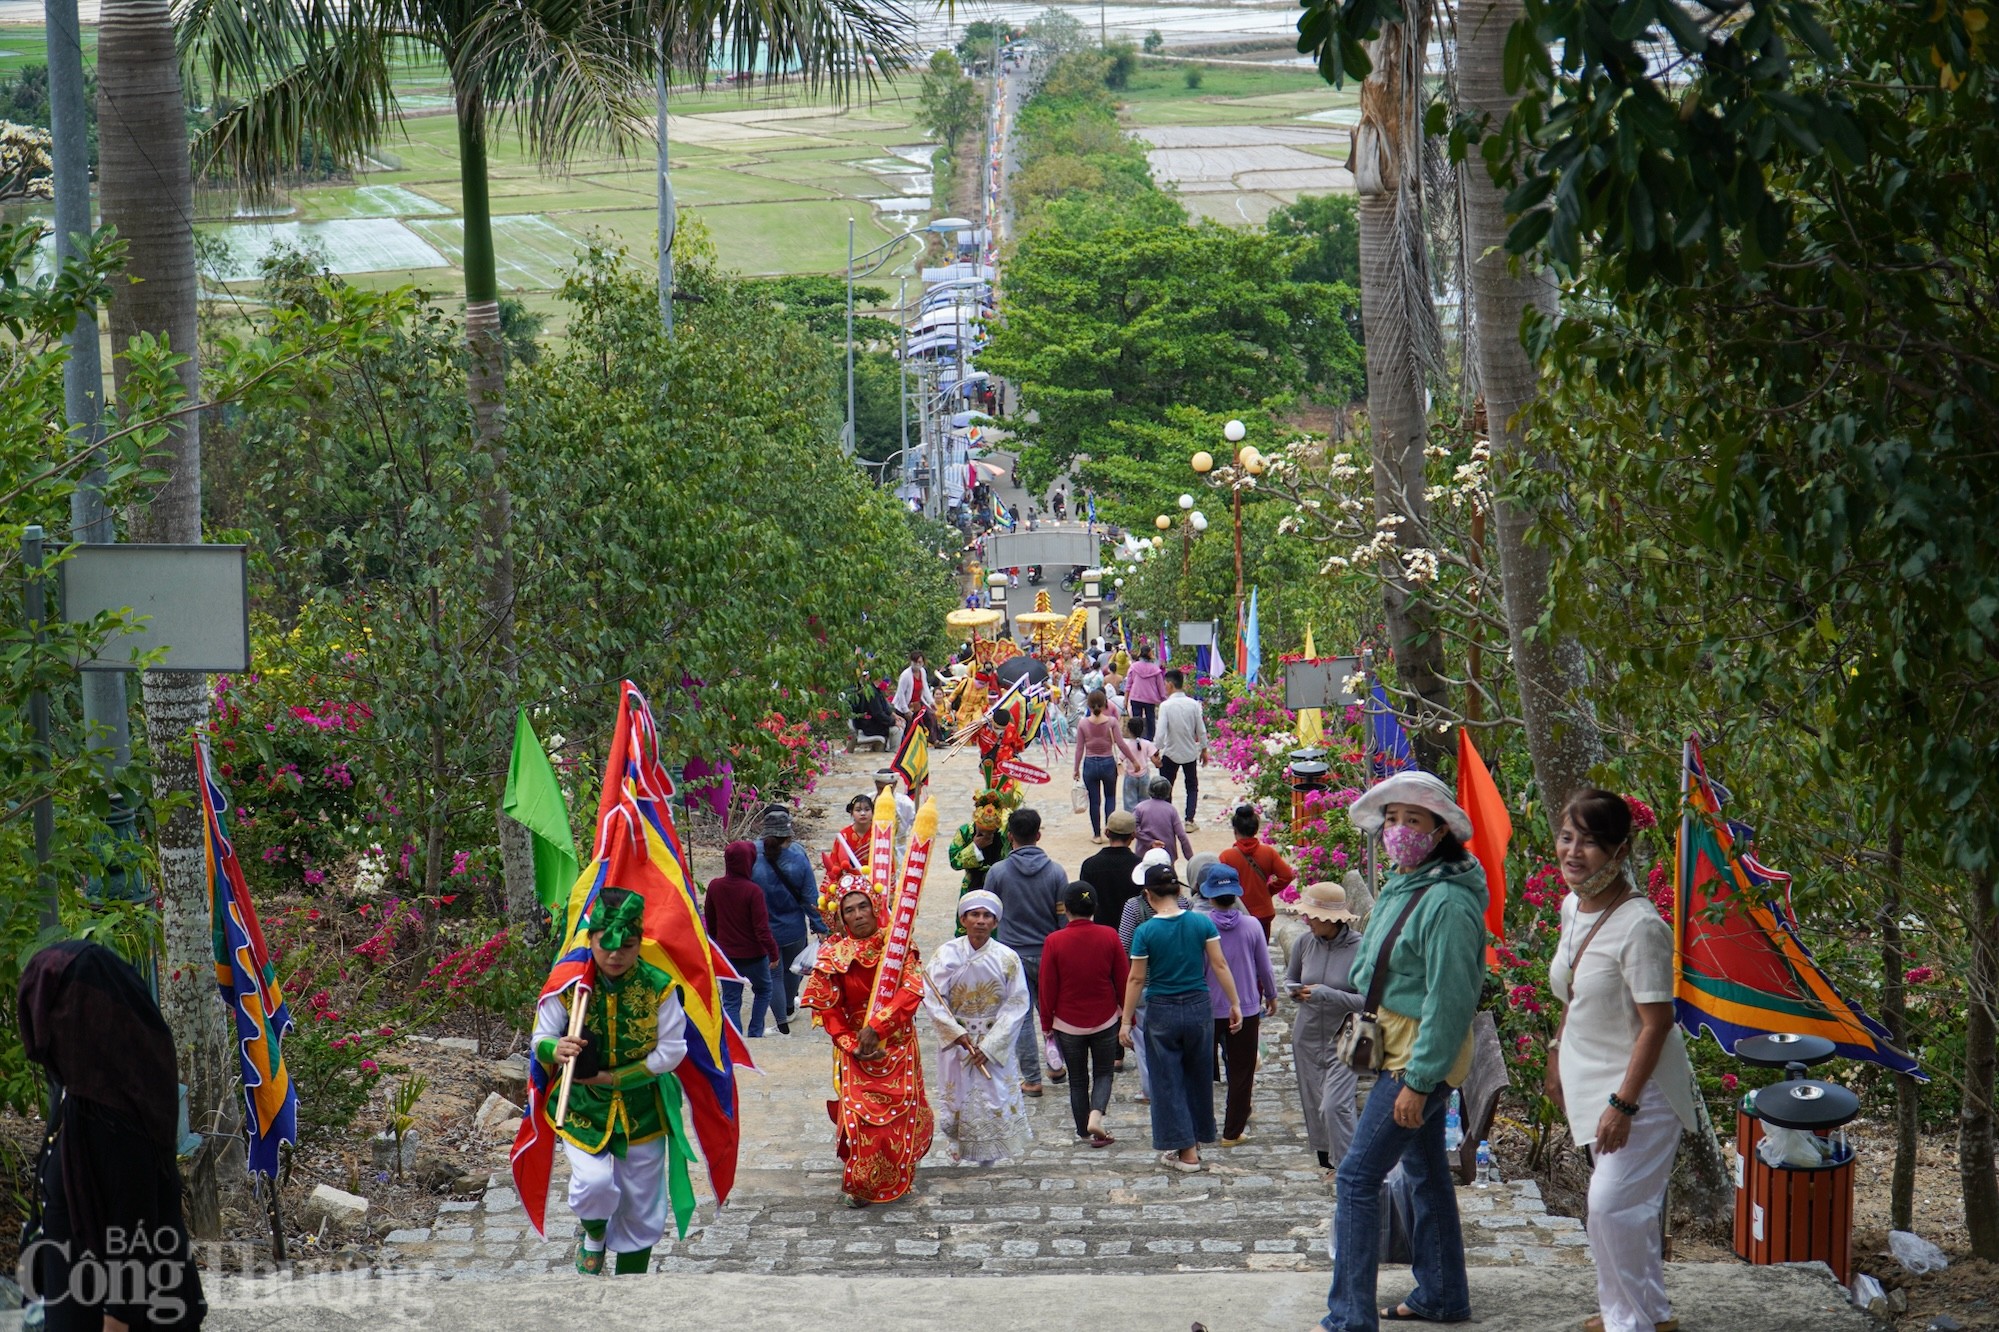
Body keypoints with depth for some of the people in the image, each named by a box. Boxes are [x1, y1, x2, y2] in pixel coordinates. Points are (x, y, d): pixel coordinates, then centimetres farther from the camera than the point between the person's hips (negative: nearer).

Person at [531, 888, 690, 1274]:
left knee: (640, 1207, 9)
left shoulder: (659, 987, -11)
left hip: (642, 1109, 1)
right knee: (594, 1182, -21)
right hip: (582, 1108, -1)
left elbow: (672, 1051, -8)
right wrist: (555, 1050, -30)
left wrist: (613, 1077, -14)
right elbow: (541, 1039, -5)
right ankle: (594, 1236, 14)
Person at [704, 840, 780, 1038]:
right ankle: (755, 1034, 21)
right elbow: (761, 927, -20)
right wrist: (773, 953, -9)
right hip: (753, 955, -3)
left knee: (730, 1000, 10)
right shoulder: (753, 890, -22)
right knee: (763, 990, 22)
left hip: (726, 954, 3)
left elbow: (709, 920, 8)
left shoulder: (714, 886, -6)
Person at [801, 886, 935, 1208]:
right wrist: (851, 1044, -12)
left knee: (901, 1111, 4)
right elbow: (825, 1008, -2)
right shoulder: (833, 955, -3)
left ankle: (899, 1178, 26)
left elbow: (911, 991, -18)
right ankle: (857, 1184, 8)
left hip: (898, 1046, 0)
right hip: (855, 1049, 0)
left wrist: (877, 1026, -27)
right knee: (858, 1112, -7)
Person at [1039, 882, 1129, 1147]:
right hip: (1104, 1021, 1)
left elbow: (1047, 987, -7)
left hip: (1068, 1023, -1)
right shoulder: (1109, 936, -9)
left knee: (1077, 1078, 14)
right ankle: (1096, 1114, -11)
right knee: (1104, 1073, 14)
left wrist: (1046, 1023, 6)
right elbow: (1123, 980, -1)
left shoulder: (1055, 941, -13)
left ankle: (1084, 1130, 18)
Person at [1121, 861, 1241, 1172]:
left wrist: (1126, 1022, -1)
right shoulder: (1202, 923, -5)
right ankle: (1195, 1139, 30)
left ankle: (1186, 1151, 7)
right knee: (1198, 1076, 18)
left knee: (1168, 1081, 7)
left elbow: (1136, 979, -8)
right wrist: (1235, 1003, 5)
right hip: (1198, 1007, 3)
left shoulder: (1145, 932, -12)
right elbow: (1220, 965, -4)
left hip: (1161, 1012, -3)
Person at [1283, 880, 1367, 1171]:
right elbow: (1289, 979, 16)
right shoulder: (1305, 944, -1)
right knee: (1313, 1104, 14)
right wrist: (1296, 991, -8)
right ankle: (1325, 1157, 31)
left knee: (1335, 1104, -17)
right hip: (1307, 1037, 5)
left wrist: (1327, 994, -24)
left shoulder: (1360, 949, -15)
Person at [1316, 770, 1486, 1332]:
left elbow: (1450, 1000, -24)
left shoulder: (1447, 902, -22)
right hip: (1399, 1048, 10)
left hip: (1422, 1056, -10)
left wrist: (1418, 1080, -24)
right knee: (1426, 1174, 18)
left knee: (1357, 1176, -10)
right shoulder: (1400, 886, 8)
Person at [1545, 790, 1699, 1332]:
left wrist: (1623, 1105, -25)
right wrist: (1558, 1053, 21)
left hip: (1639, 1086, -9)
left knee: (1612, 1206, -10)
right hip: (1592, 1079, 9)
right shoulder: (1573, 907, 1)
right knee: (1628, 1204, 18)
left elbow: (1656, 1022, -25)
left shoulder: (1639, 927, -26)